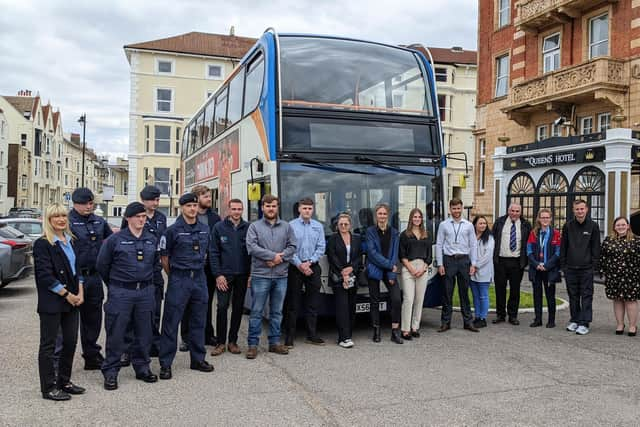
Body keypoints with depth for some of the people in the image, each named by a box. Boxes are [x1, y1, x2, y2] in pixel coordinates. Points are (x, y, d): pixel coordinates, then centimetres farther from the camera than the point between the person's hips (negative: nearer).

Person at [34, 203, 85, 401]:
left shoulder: (70, 241, 12)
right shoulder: (42, 244, -10)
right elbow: (45, 276, -15)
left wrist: (80, 292, 1)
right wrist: (67, 294, -14)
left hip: (72, 301, 7)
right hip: (52, 302, -7)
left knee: (70, 342, 12)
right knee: (48, 345, 3)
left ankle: (64, 381, 26)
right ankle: (48, 388, 12)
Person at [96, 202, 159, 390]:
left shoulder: (152, 240, 7)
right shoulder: (115, 240, -6)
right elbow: (102, 265, 4)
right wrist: (114, 285, 12)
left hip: (146, 292, 4)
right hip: (121, 293, -4)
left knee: (144, 333, 11)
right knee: (116, 334, 1)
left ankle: (142, 367, 26)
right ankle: (111, 372, 13)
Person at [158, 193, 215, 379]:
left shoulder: (205, 229, 8)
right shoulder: (173, 230, -7)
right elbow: (164, 257, -1)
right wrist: (174, 276, 6)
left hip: (199, 278, 5)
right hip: (178, 280, -5)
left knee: (198, 321, 12)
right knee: (171, 322, -1)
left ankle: (198, 359, 24)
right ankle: (165, 364, 7)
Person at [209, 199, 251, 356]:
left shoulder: (248, 228, 2)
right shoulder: (219, 227, -1)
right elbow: (213, 253, -1)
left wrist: (251, 274, -1)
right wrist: (218, 274, -8)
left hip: (242, 275, 2)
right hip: (224, 275, -2)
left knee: (238, 308, 9)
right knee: (222, 307, -2)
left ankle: (233, 341, 20)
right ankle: (221, 342, 9)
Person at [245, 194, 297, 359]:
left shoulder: (286, 227, 11)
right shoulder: (254, 226, 2)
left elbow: (292, 247, 5)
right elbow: (252, 247, -10)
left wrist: (279, 258, -11)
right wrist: (273, 255, -13)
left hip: (281, 276, 3)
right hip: (260, 275, -3)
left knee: (276, 312, 11)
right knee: (256, 312, 0)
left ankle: (275, 342, 21)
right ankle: (253, 344, 7)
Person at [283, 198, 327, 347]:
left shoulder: (318, 226, 9)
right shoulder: (291, 225, -1)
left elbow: (321, 247, 4)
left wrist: (309, 262, -8)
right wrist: (299, 265, -13)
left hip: (313, 267, 3)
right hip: (295, 267, -3)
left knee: (313, 302, 6)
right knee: (292, 302, 0)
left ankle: (312, 334, 16)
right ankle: (290, 335, 7)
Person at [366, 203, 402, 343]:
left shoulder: (394, 232, 9)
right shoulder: (370, 231, 0)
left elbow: (394, 254, 3)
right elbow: (372, 252, -9)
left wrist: (392, 274, -7)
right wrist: (390, 265, -12)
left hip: (390, 271, 2)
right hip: (374, 270, -2)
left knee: (397, 299, -9)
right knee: (374, 301, 4)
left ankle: (395, 332, 0)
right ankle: (376, 331, 16)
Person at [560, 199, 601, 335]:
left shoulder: (593, 226, 0)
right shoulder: (568, 226, 6)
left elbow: (596, 247, 0)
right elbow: (563, 246, 8)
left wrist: (595, 265, -5)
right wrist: (563, 265, 4)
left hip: (586, 268, -2)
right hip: (570, 268, 3)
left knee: (586, 296, 0)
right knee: (573, 296, 10)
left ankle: (584, 324, 4)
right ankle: (574, 320, 21)